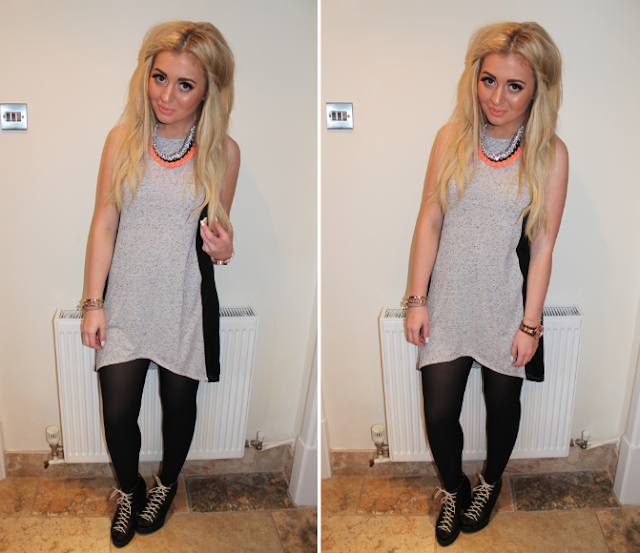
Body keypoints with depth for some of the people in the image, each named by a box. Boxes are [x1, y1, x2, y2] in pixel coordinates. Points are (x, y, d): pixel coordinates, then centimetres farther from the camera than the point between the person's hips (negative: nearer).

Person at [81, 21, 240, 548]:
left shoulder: (223, 151, -8)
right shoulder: (123, 138, -6)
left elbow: (218, 228, 5)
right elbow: (105, 224, -2)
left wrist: (222, 247, -19)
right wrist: (93, 302, -3)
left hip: (185, 303, 0)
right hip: (126, 300, 1)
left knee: (179, 404, 16)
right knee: (117, 414, 4)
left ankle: (167, 483, 47)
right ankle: (129, 488, 37)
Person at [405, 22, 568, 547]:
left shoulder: (550, 153, -10)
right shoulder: (452, 137, -5)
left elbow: (543, 245, -7)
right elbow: (430, 221, -2)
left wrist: (530, 324, -7)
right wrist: (416, 299, -3)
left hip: (507, 305, -1)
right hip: (449, 301, 1)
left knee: (503, 403, 18)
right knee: (439, 414, 4)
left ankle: (491, 479, 49)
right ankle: (454, 486, 36)